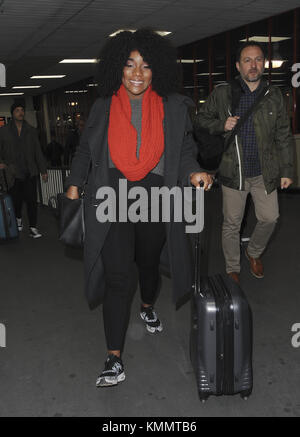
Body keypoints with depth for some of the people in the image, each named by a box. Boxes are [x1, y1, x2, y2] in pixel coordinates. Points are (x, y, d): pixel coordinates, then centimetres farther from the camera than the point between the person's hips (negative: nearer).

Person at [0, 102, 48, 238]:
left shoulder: (31, 131, 12)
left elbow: (38, 151, 12)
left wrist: (43, 170, 8)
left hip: (30, 172, 0)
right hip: (13, 174, 0)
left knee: (32, 200, -7)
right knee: (16, 200, 7)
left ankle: (32, 228, -1)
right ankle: (18, 219, 36)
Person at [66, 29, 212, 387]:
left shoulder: (173, 107, 4)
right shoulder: (103, 107, 5)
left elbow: (184, 149, 8)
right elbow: (85, 150, 14)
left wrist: (193, 172, -12)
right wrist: (74, 183, 3)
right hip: (112, 199, -1)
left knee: (148, 262, 20)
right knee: (115, 275, -8)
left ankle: (147, 307, 53)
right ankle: (114, 359, -1)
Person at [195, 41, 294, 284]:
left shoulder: (274, 95, 4)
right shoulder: (222, 94, -2)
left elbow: (284, 136, 7)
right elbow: (201, 119, 8)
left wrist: (287, 170, 4)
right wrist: (222, 125, -12)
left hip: (265, 173, 2)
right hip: (233, 172, -1)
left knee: (270, 218, 7)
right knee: (232, 224, 7)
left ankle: (254, 252, 39)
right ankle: (233, 269, 27)